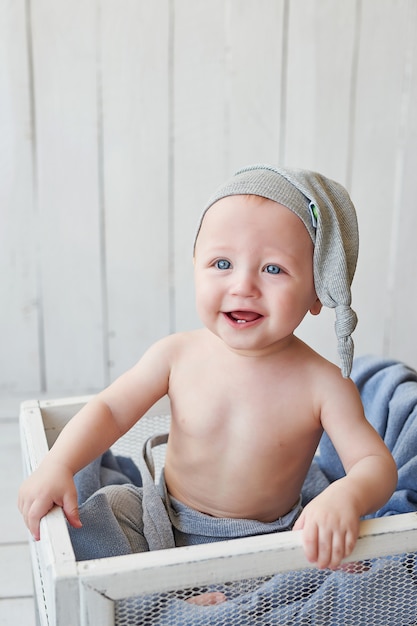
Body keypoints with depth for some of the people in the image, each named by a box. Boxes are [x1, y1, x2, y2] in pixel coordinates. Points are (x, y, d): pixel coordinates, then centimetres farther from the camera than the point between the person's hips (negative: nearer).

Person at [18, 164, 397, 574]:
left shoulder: (322, 384, -19)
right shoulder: (177, 355, -12)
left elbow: (377, 463, -18)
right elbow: (111, 409, -4)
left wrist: (346, 497, -42)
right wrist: (57, 466, -19)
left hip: (264, 541, -2)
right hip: (167, 523, 2)